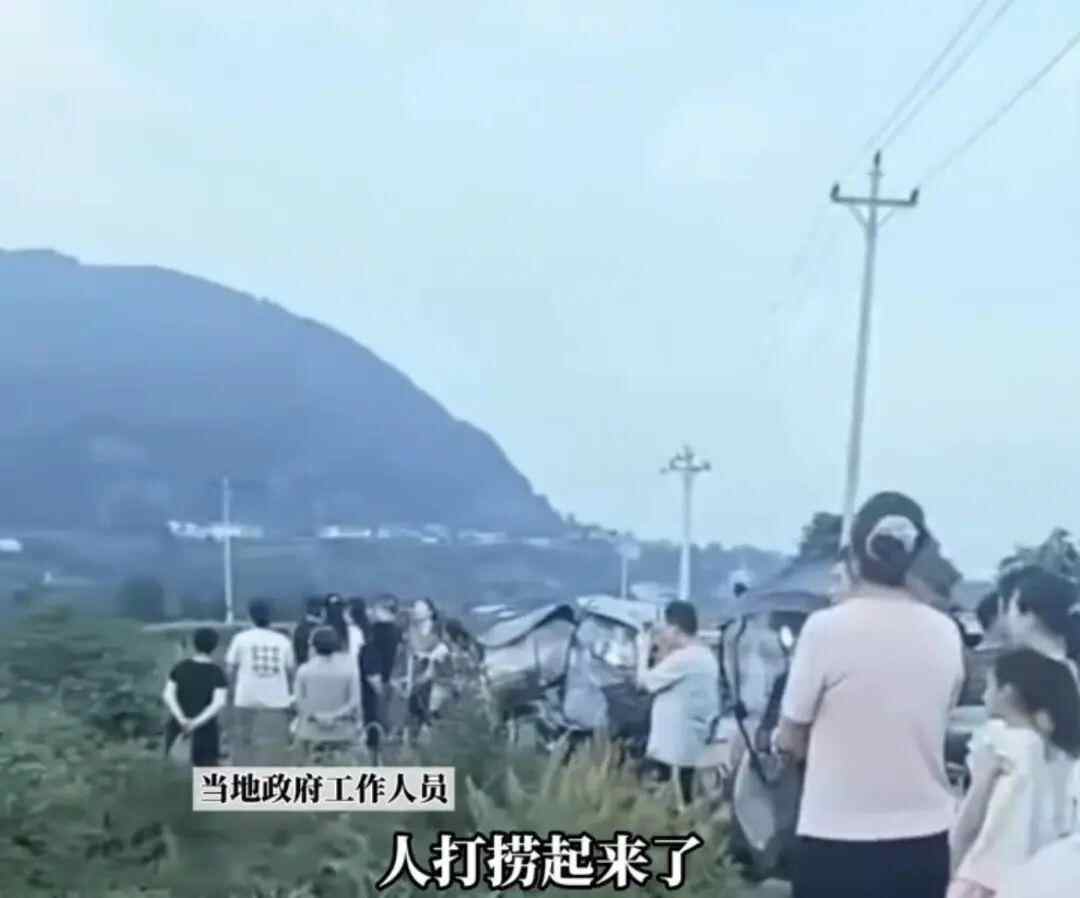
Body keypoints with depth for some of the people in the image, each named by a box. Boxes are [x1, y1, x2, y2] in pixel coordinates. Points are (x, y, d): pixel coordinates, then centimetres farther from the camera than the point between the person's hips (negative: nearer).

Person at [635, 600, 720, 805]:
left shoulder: (682, 658, -19)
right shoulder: (706, 656, 12)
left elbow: (644, 681, -10)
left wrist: (644, 649, 3)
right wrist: (663, 653, 13)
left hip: (673, 749, -10)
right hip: (693, 747, 10)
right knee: (684, 802, 13)